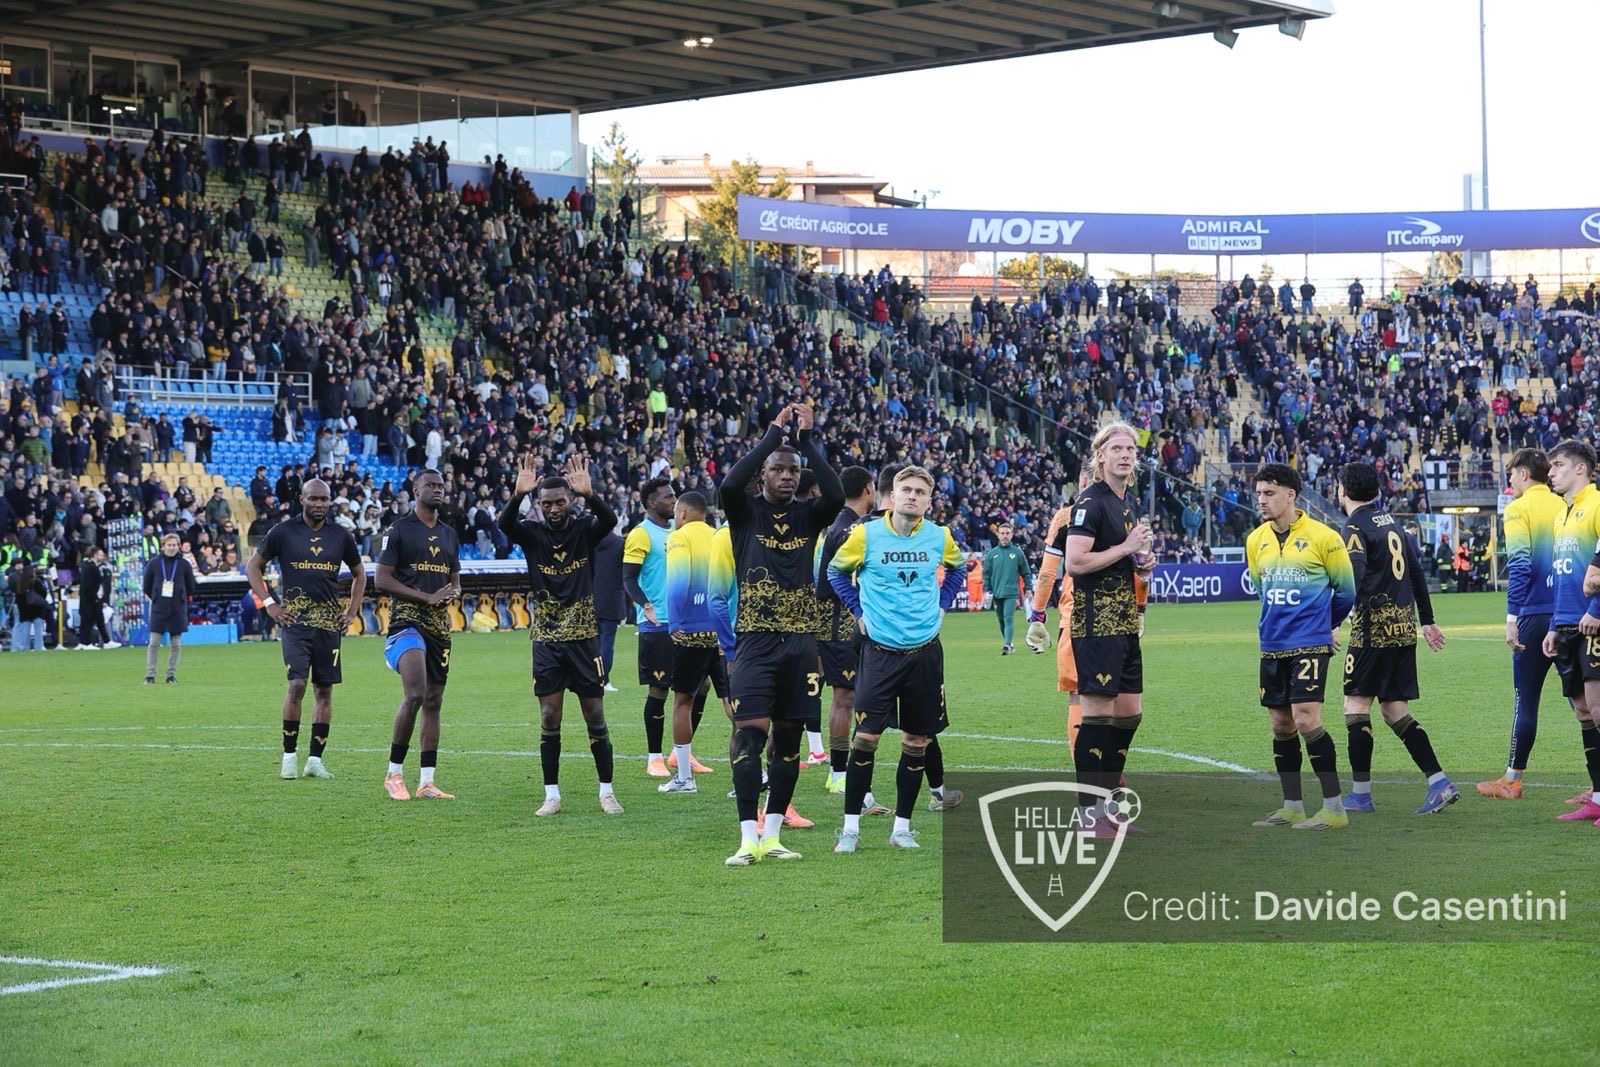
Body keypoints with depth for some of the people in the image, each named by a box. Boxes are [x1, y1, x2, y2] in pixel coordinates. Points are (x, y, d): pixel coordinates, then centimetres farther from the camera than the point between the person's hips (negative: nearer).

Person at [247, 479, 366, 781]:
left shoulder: (340, 536, 8)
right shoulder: (283, 532, 0)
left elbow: (359, 575, 22)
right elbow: (253, 567, 8)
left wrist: (352, 611, 11)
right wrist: (268, 603, -2)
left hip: (329, 621, 3)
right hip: (295, 619, -3)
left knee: (324, 690, 3)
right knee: (297, 683, -16)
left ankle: (315, 760, 8)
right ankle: (288, 757, -8)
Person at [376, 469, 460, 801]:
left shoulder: (449, 534, 17)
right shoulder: (400, 529, -4)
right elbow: (382, 579, -9)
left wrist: (451, 594, -1)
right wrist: (428, 597, -15)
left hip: (440, 625, 7)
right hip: (407, 620, -7)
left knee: (433, 702, 6)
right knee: (414, 695, -22)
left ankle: (426, 782, 9)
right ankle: (394, 773, -10)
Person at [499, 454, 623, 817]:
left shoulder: (585, 531, -2)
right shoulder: (532, 533, 0)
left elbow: (609, 520, -23)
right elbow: (505, 525, -21)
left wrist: (589, 494, -43)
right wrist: (518, 495, -41)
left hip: (584, 637, -1)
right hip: (547, 640, 1)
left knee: (595, 717, 2)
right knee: (549, 719, 0)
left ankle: (607, 792, 10)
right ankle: (552, 795, 7)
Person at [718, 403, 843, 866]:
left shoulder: (807, 515, 7)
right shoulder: (746, 512, 1)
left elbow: (836, 495, -14)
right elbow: (729, 485, -21)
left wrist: (807, 439, -11)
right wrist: (773, 434, -15)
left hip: (800, 641, 3)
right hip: (756, 641, -3)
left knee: (789, 738, 6)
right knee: (750, 733, -12)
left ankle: (772, 835, 14)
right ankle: (748, 838, -12)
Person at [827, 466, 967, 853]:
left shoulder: (939, 537, 2)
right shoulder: (866, 534, -5)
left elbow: (958, 568, 23)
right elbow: (836, 571, 10)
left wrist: (941, 604, 11)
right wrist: (859, 609, 3)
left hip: (925, 652, 3)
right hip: (880, 650, -3)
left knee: (917, 741, 5)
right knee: (866, 735, -7)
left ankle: (902, 828, 14)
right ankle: (851, 827, 2)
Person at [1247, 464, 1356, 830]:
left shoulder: (1323, 538, -7)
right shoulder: (1256, 541, 8)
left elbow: (1346, 590, 4)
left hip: (1310, 645, -6)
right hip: (1272, 646, 6)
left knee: (1306, 721, -13)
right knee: (1281, 725, 9)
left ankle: (1334, 808, -6)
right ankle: (1292, 807, 18)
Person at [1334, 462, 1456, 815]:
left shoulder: (1356, 527, -9)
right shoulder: (1391, 522, 16)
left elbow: (1353, 581, -21)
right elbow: (1416, 571, 21)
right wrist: (1427, 620, 27)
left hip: (1375, 626, -8)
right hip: (1404, 625, 8)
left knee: (1356, 704, -1)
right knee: (1394, 710, 9)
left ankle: (1360, 793, -1)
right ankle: (1439, 783, -1)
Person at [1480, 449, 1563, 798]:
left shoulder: (1519, 509, -4)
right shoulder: (1563, 507, 11)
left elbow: (1520, 565, -14)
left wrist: (1512, 618, -14)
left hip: (1535, 613, -5)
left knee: (1525, 700, 3)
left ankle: (1512, 779, 10)